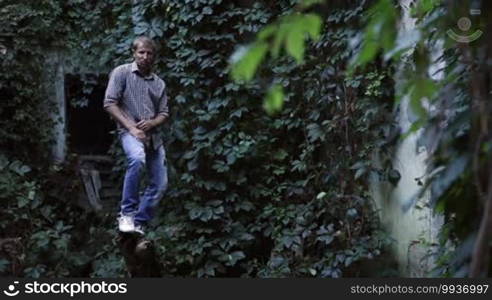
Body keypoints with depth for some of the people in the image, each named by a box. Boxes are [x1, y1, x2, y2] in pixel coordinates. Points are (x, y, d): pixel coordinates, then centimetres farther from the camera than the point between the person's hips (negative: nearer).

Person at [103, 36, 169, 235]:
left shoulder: (159, 83, 17)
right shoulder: (122, 73, 2)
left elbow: (164, 113, 16)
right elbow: (109, 103, -5)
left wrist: (152, 123, -8)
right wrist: (131, 127, -15)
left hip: (153, 134, 6)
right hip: (130, 131, -6)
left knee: (160, 184, 1)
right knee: (137, 159, -38)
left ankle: (139, 223, 15)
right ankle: (127, 214, -30)